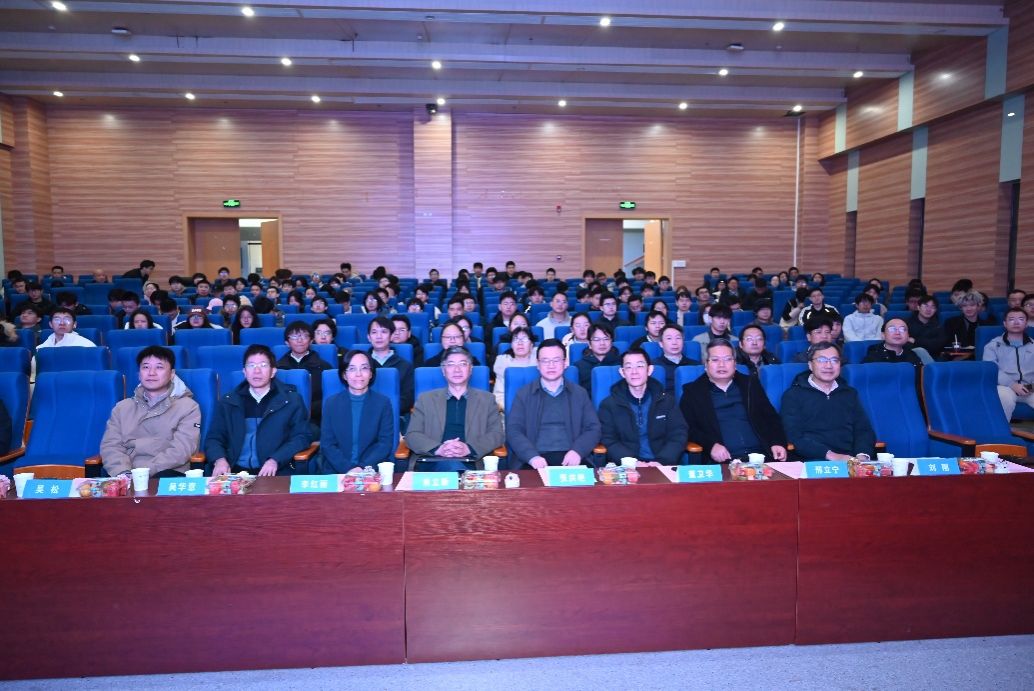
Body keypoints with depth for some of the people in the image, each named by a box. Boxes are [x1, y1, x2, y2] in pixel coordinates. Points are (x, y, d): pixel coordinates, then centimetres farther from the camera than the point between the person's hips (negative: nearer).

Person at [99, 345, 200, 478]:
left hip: (169, 475, -3)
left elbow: (181, 450, -5)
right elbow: (111, 445, 9)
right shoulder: (122, 407, 21)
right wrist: (124, 473, -11)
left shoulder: (188, 407, 7)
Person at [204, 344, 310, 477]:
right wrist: (219, 459, -9)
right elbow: (214, 438, 13)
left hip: (275, 472, -3)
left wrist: (275, 460, -14)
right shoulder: (228, 401, 14)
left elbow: (301, 437, 1)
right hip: (234, 471, 3)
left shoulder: (291, 400, 7)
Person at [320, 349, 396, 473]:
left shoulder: (383, 402, 3)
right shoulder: (331, 403, 6)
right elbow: (327, 444, 2)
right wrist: (348, 469, -13)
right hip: (336, 470, 1)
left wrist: (363, 468, -14)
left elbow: (386, 443, 0)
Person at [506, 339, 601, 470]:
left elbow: (593, 428, 9)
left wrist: (577, 451, -11)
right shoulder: (524, 394, 10)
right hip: (534, 460, -1)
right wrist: (532, 456, -16)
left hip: (570, 459, 2)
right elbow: (513, 430, 1)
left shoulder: (580, 393, 15)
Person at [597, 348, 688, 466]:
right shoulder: (608, 404, 7)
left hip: (662, 467, 1)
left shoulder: (667, 401, 12)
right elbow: (608, 440, -1)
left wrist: (661, 461, -13)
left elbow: (678, 436, 5)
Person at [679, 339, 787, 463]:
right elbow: (687, 428, 1)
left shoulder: (750, 384, 18)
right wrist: (711, 445, -16)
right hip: (720, 461, -2)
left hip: (760, 455, 3)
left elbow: (771, 418, 15)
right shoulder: (692, 391, 10)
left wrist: (777, 443, -4)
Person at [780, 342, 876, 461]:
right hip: (812, 462, -3)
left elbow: (864, 431, 14)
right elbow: (793, 436, -6)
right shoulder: (793, 395, 6)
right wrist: (831, 455, -16)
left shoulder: (849, 394, 21)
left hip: (850, 462, 4)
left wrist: (862, 455, -9)